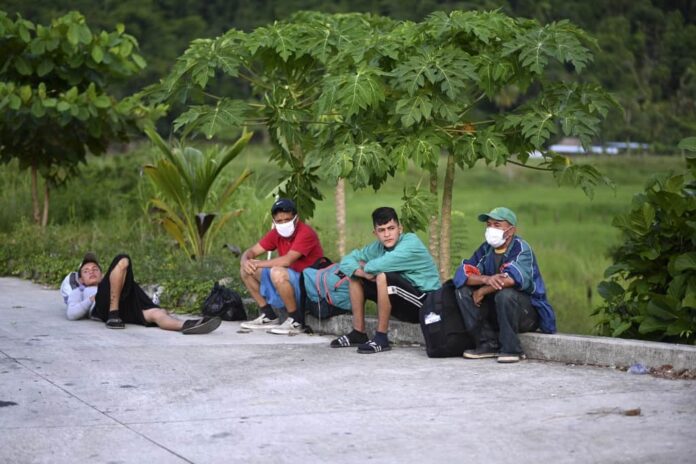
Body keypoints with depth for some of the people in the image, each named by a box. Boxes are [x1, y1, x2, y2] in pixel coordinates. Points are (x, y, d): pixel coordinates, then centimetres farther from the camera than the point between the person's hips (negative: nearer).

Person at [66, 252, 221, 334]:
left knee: (157, 313, -29)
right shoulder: (78, 292, 38)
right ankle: (114, 314, -30)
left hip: (125, 306, 4)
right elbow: (72, 314, 15)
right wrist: (91, 300, 5)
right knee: (122, 261, -22)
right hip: (102, 307, -4)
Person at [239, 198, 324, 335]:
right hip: (288, 282, 8)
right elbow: (251, 252, 7)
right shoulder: (276, 233, 3)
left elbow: (287, 261, -31)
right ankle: (268, 316, 10)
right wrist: (245, 261, -18)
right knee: (246, 270, 5)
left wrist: (257, 264, -20)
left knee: (277, 272, -37)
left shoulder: (306, 233, -20)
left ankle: (296, 322, -20)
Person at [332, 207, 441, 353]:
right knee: (355, 275, 6)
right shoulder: (377, 247, 2)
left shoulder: (411, 242, -20)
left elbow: (380, 265, -31)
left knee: (383, 277, -32)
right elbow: (346, 261, 2)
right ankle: (358, 334, 7)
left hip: (425, 302, -8)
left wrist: (366, 266, -8)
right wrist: (362, 272, -19)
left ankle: (381, 338, -22)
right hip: (401, 303, 8)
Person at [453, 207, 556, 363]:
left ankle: (511, 349, -20)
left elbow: (511, 279, -33)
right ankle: (489, 344, -10)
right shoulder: (486, 249, 4)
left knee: (505, 294, -35)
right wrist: (486, 279, -27)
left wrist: (482, 291, -20)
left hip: (529, 313, -6)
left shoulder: (521, 249, -15)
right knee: (463, 291, -9)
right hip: (495, 312, 6)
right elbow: (461, 273, -8)